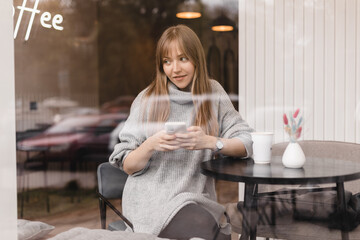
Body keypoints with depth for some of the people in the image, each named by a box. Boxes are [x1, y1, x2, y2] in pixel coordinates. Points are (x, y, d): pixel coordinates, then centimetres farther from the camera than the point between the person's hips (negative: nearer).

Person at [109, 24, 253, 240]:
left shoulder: (213, 93, 6)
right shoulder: (148, 100, 1)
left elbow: (247, 143, 0)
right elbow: (128, 166, 2)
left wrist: (209, 141, -18)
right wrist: (151, 144, -19)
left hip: (199, 200, 2)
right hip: (152, 197, -2)